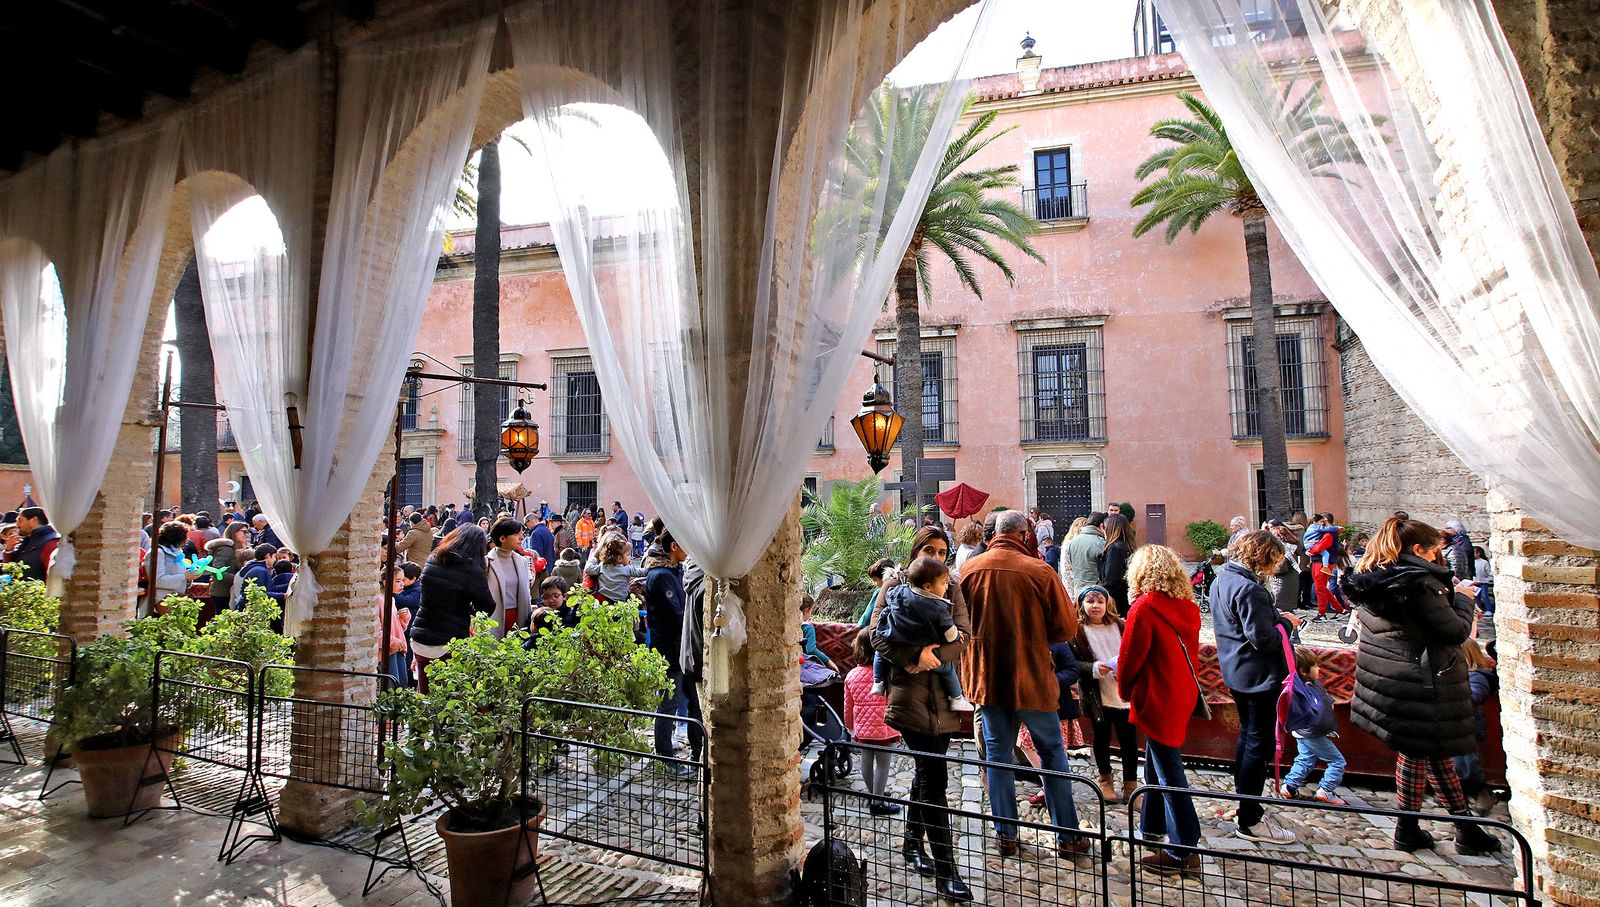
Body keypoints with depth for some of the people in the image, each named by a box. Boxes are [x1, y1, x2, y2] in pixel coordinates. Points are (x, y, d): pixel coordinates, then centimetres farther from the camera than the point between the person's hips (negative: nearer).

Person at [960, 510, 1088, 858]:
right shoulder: (1039, 571, -15)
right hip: (1031, 676, -2)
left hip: (986, 676, 3)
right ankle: (1067, 836, 23)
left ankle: (1005, 834, 22)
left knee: (997, 753, 14)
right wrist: (1035, 635, 9)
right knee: (1052, 751, 14)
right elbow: (1067, 627, -8)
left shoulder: (969, 569, -5)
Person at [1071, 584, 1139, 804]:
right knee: (1102, 740, 15)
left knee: (1129, 741, 6)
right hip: (1097, 697, -2)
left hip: (1124, 694, 2)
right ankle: (1105, 780, 35)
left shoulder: (1120, 626, 1)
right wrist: (1093, 669, -24)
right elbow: (1073, 664, -9)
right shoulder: (1077, 631, -7)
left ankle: (1130, 787, 22)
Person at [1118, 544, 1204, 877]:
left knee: (1169, 773, 0)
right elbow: (1191, 648, 10)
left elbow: (1130, 657, -12)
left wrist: (1125, 691, 2)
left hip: (1157, 698, -8)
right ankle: (1152, 826, 36)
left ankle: (1183, 852, 8)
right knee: (1157, 762, 21)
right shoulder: (1187, 605, 3)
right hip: (1182, 693, 8)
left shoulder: (1144, 607, -19)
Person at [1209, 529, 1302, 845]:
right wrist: (1286, 622, -7)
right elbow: (1263, 639, -23)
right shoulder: (1249, 589, -24)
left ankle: (1242, 796, 36)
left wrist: (1276, 616, 5)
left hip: (1236, 672, 10)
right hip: (1258, 675, -9)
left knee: (1247, 733, 23)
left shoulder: (1222, 579, 6)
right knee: (1260, 744, 0)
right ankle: (1249, 821, 7)